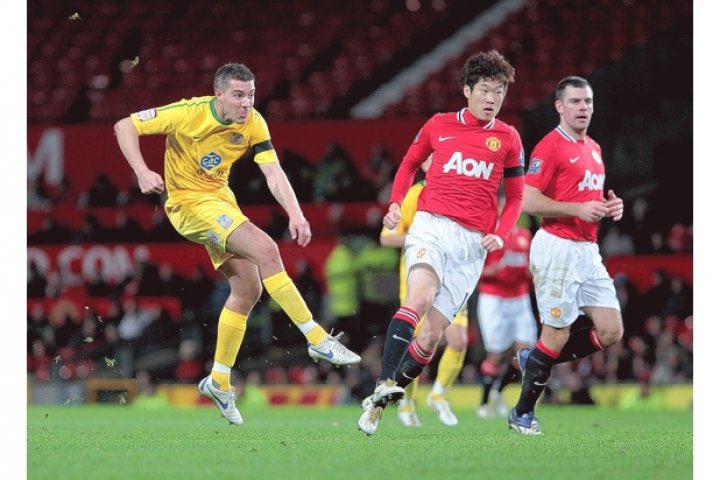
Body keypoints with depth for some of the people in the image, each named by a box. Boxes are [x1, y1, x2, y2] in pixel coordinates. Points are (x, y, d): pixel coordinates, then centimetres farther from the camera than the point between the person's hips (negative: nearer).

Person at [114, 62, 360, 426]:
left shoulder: (253, 124, -7)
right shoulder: (189, 114, -21)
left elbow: (273, 173, -12)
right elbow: (125, 127, -16)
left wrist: (295, 214, -28)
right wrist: (142, 172, -28)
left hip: (220, 197, 7)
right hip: (188, 201, -7)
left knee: (248, 288, 4)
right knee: (265, 249, -23)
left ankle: (219, 381, 17)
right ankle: (317, 340, -21)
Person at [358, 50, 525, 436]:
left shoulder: (507, 139, 9)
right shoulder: (439, 125, 8)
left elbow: (515, 197, 16)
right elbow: (409, 164, 23)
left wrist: (500, 234, -1)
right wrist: (396, 202, 7)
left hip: (473, 243, 1)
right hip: (432, 226, -1)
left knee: (431, 335, -3)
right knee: (420, 296, -31)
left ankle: (377, 405, 10)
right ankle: (384, 385, -39)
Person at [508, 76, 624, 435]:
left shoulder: (594, 149, 16)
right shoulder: (550, 147, -10)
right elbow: (529, 202, -17)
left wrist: (608, 206, 8)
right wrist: (579, 209, -21)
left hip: (588, 250, 8)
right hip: (557, 247, -8)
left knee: (611, 332, 2)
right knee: (557, 335, -5)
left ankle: (534, 360, 19)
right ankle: (522, 414, 10)